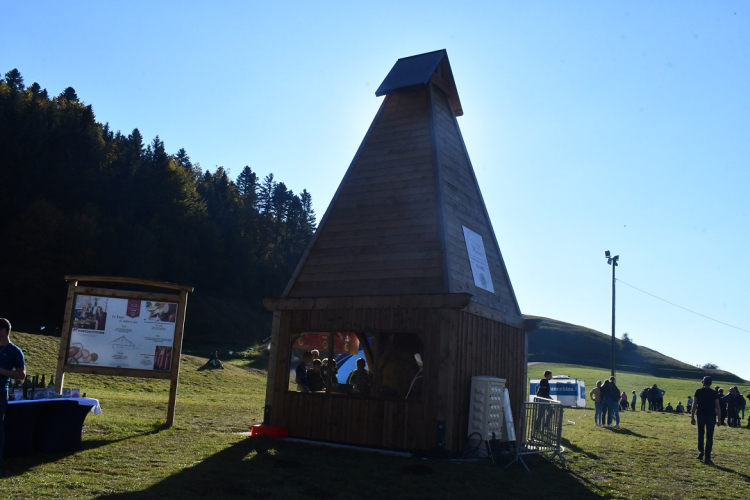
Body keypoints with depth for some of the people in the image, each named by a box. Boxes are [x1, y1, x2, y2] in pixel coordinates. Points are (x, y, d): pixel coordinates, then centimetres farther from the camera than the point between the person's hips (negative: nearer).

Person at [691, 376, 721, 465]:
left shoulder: (698, 391, 2)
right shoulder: (714, 393, 2)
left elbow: (694, 404, -3)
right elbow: (718, 406, -3)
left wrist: (692, 416, 1)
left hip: (701, 415, 0)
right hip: (711, 416, 0)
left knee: (700, 434, 21)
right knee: (709, 437, 3)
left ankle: (700, 451, 10)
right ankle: (707, 458, -1)